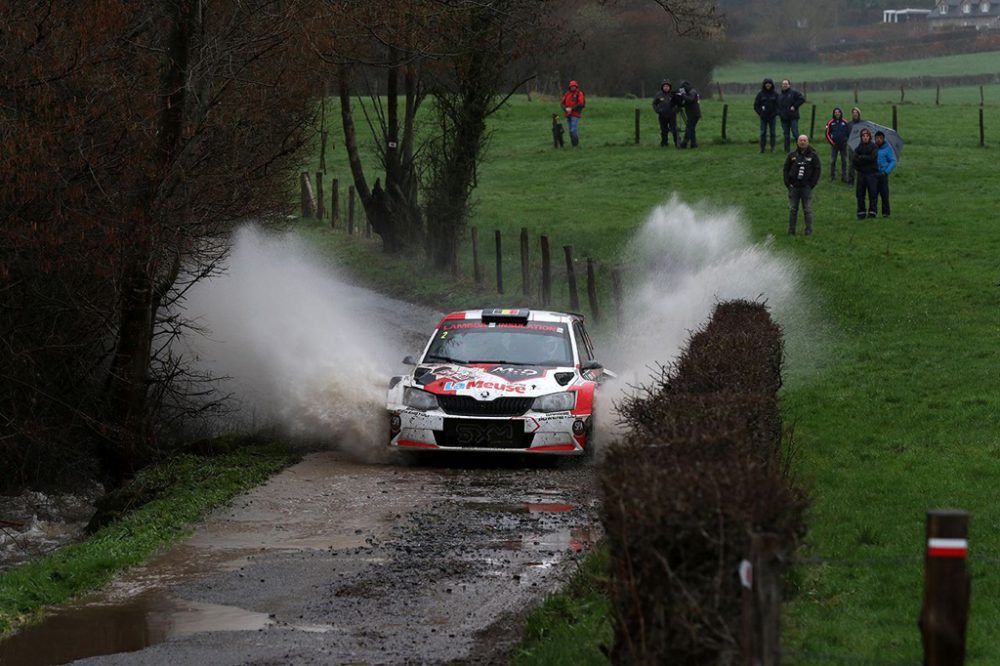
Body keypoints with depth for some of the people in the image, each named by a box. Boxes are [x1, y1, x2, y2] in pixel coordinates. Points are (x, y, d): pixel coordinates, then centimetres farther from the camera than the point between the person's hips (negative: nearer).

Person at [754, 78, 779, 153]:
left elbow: (778, 104, 5)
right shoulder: (760, 94, 0)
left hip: (772, 116, 0)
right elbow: (756, 105, 4)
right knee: (763, 132, 0)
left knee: (772, 132, 4)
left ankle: (772, 148, 9)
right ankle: (762, 148, 4)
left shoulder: (775, 94, 1)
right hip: (763, 117, 0)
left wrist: (776, 113, -5)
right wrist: (760, 113, -5)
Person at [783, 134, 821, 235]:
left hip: (806, 187, -2)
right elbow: (786, 169, 11)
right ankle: (791, 230, 12)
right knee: (793, 209, 5)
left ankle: (809, 231, 2)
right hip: (794, 187, 2)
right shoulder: (792, 155, 7)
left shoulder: (813, 155, 3)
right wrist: (788, 183, 0)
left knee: (808, 210, -2)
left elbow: (817, 170, 5)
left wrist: (812, 184, -4)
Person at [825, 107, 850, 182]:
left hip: (843, 144, 1)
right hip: (834, 145, -1)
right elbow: (827, 133, 2)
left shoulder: (845, 122, 1)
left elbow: (849, 133, 8)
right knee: (833, 161, 2)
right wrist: (832, 142, -5)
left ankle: (844, 177, 11)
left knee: (844, 161, 4)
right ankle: (833, 176, 12)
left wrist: (847, 141, -4)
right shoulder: (830, 122, -2)